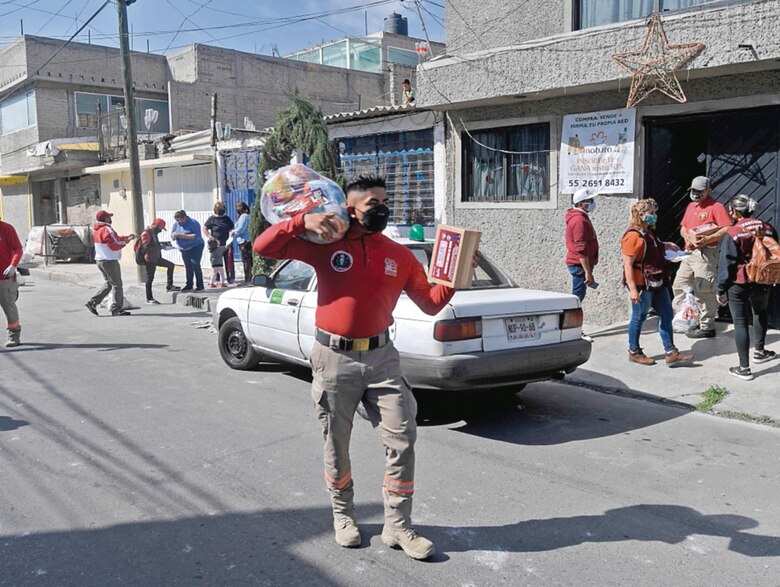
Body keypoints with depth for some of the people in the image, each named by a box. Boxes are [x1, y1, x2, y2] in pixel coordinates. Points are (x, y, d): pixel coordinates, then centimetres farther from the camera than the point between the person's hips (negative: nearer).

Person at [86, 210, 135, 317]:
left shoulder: (97, 230, 14)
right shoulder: (107, 230, -17)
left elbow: (114, 239, 17)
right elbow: (116, 244, -19)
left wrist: (126, 237, 12)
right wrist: (127, 240, -5)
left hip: (100, 260, 10)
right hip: (110, 261, -10)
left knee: (109, 283, 20)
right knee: (117, 285, -1)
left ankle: (92, 302, 15)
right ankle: (117, 309, 3)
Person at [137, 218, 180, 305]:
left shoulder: (154, 233, 13)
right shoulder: (146, 233, -17)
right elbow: (146, 247, -26)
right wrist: (160, 246, -25)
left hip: (156, 258, 9)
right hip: (149, 259, -9)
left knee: (171, 265, 9)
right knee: (150, 278, -2)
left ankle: (169, 285, 12)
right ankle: (149, 298, 7)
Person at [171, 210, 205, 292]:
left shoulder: (193, 223, -12)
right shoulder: (176, 224, 8)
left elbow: (197, 235, -20)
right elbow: (172, 234, 11)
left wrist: (184, 236, -27)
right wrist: (174, 236, -14)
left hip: (195, 247, -6)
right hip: (184, 249, 6)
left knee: (195, 265, -12)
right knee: (188, 267, 7)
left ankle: (200, 285, -9)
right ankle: (189, 285, 14)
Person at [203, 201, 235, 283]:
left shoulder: (227, 218, 11)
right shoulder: (212, 219, 1)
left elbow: (232, 229, 18)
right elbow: (204, 229, 3)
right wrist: (210, 237, -7)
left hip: (226, 243, 2)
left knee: (229, 261, 0)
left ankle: (231, 278, 6)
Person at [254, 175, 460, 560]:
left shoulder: (399, 255, 4)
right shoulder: (326, 244, -4)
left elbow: (430, 303, 7)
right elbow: (263, 248, -6)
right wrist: (302, 221, -18)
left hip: (381, 357, 2)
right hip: (334, 358, -2)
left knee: (402, 439, -1)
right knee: (337, 447, 12)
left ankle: (397, 526, 14)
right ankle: (343, 516, 35)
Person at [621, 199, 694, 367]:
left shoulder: (649, 232, 11)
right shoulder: (633, 236, -18)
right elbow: (627, 264, -22)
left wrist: (666, 245, 15)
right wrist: (633, 289, -25)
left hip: (657, 282, 10)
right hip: (642, 284, -10)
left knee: (666, 315, 9)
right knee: (639, 317, 3)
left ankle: (671, 353, 14)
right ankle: (634, 352, 18)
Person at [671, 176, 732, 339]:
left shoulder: (716, 207, -7)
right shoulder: (691, 206, 19)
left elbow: (728, 229, -16)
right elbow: (683, 227, 24)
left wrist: (708, 239, -25)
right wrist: (686, 235, 1)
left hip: (706, 253, -9)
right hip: (689, 252, 9)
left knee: (704, 291, -8)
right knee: (679, 286, 13)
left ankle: (707, 327, -1)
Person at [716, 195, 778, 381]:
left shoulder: (733, 233, -14)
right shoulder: (767, 228, 1)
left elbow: (726, 264, -12)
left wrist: (721, 290, -4)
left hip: (738, 284, -4)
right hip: (762, 282, 5)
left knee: (740, 323, 2)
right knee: (761, 313, 30)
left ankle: (744, 368, 3)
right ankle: (759, 351, 39)